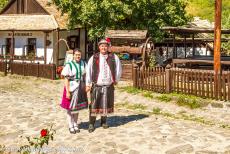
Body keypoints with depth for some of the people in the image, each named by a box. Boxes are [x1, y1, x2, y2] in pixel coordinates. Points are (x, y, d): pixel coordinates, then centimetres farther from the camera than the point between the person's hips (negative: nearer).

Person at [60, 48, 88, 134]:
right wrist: (67, 92, -16)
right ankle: (71, 126, 20)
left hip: (80, 88, 4)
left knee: (77, 107, 15)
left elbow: (84, 77, 8)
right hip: (71, 88, -4)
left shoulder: (83, 64, 2)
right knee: (70, 108, 6)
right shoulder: (69, 65, -12)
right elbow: (66, 79, -13)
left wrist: (85, 88, 7)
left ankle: (75, 125, 30)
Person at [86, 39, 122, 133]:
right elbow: (88, 71, 0)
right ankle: (91, 124, 12)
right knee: (94, 105, 0)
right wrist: (88, 84, -2)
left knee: (106, 104, 13)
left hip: (108, 86, 2)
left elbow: (118, 69, 12)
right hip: (96, 85, -2)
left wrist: (116, 80, 17)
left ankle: (104, 122, 31)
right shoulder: (93, 58, -1)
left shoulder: (113, 57, 1)